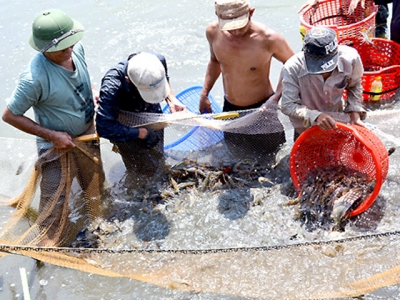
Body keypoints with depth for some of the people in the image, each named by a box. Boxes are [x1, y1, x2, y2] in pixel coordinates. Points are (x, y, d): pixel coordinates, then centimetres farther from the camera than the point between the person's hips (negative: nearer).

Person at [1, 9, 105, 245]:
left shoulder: (77, 48, -16)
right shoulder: (35, 77, -35)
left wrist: (93, 90, -7)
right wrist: (52, 135, -22)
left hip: (88, 134, 6)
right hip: (57, 142, -6)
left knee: (95, 184, 25)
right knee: (54, 204, 2)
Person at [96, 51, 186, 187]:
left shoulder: (159, 61, -28)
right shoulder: (112, 87, -42)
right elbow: (104, 128, -39)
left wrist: (172, 100, -19)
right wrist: (142, 133, -31)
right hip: (126, 129, -5)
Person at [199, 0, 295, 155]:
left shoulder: (269, 39, -27)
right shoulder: (213, 32, -13)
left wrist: (275, 98, -21)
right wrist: (204, 94, 6)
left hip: (261, 108, -4)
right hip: (229, 109, 4)